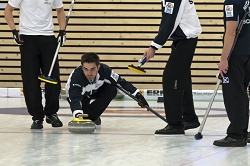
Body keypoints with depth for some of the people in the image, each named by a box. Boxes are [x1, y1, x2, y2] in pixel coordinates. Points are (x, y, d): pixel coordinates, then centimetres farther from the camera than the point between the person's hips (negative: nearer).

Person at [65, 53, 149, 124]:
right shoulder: (76, 77, -42)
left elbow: (121, 82, -21)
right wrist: (78, 113, -71)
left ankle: (91, 117, -13)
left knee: (112, 90, -25)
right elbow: (75, 99, -52)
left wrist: (137, 94, -28)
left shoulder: (104, 70, -33)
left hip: (95, 91, 3)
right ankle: (81, 117, 7)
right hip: (79, 95, -3)